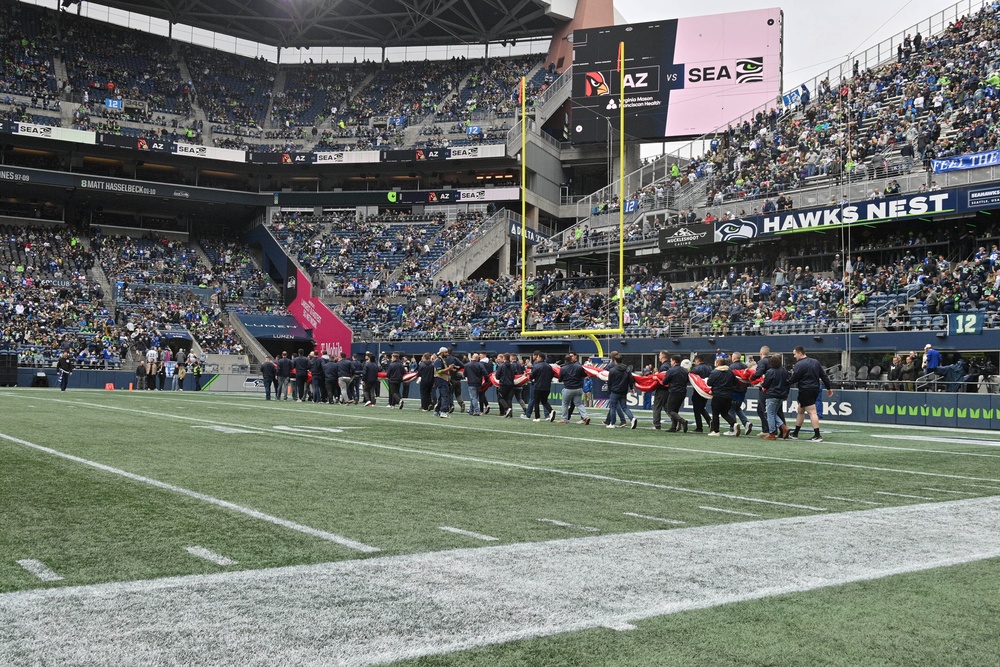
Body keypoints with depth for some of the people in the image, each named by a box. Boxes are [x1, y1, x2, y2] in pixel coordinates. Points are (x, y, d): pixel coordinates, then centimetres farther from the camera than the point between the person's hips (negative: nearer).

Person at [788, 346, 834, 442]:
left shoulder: (799, 365, -13)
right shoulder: (815, 362, 12)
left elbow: (793, 379, -13)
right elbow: (823, 375, 14)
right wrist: (829, 388, 19)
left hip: (806, 391, -9)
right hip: (815, 389, 9)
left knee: (812, 412, -11)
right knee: (800, 410, 18)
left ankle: (817, 436, -14)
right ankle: (795, 433, 25)